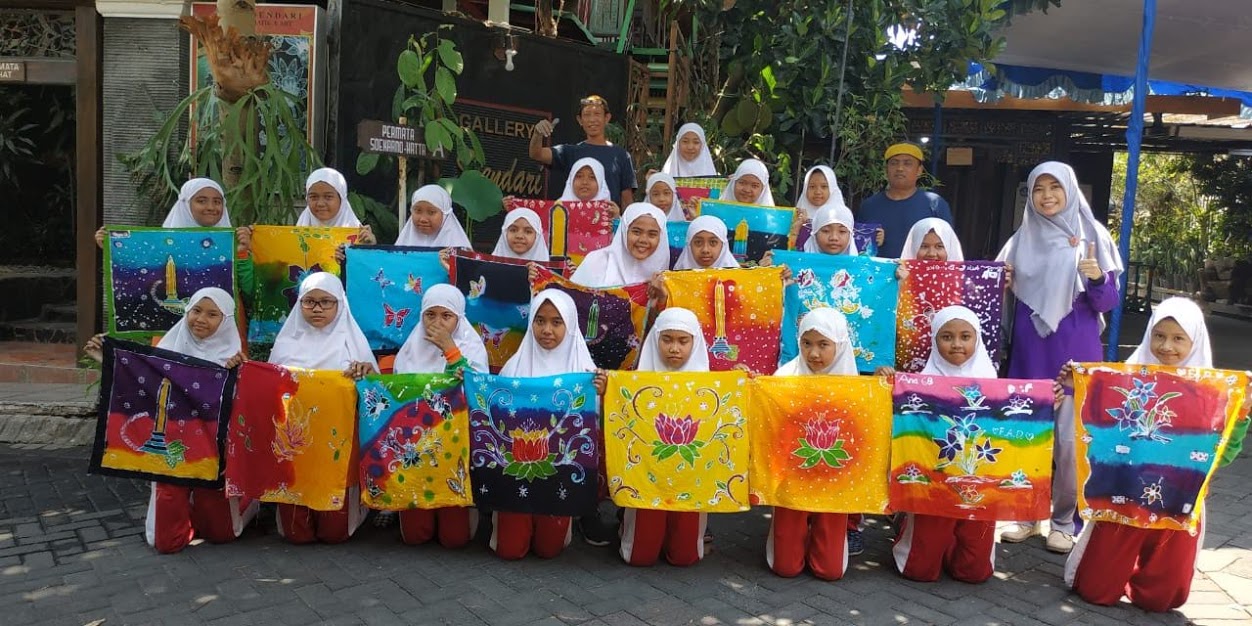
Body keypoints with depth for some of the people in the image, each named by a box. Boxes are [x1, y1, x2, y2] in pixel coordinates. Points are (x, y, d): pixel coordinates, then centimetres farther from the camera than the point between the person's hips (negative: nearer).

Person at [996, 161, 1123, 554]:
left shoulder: (1092, 236, 0)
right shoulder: (1022, 240, 9)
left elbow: (1108, 302, -2)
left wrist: (1097, 277, -22)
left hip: (1075, 350, -3)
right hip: (1030, 348, 3)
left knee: (1069, 436, -3)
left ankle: (1063, 520, 12)